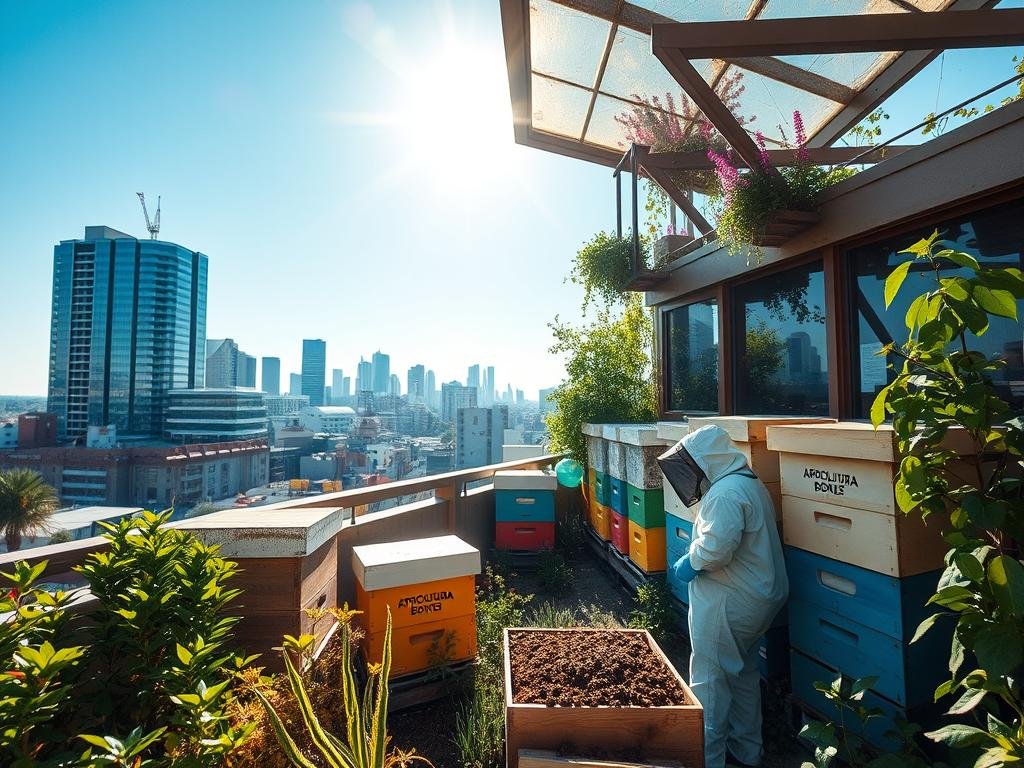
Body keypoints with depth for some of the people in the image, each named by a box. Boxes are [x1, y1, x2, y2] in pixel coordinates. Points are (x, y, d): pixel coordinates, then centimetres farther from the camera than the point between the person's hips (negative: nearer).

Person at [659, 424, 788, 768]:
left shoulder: (725, 493, -23)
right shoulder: (751, 484, 10)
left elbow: (716, 547, -33)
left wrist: (689, 563, -14)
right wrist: (696, 560, 9)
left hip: (727, 604, -11)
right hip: (758, 598, 11)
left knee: (709, 682, 3)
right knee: (744, 674, 24)